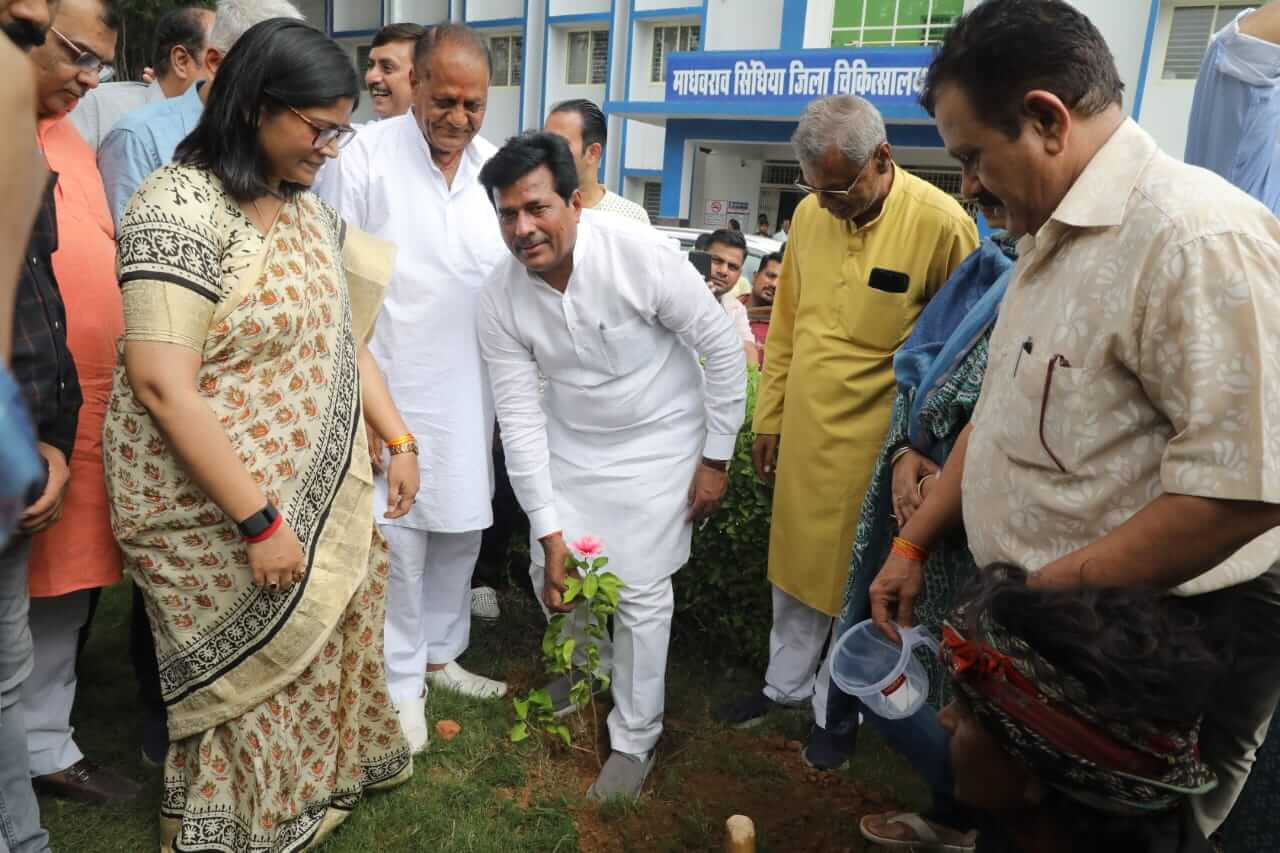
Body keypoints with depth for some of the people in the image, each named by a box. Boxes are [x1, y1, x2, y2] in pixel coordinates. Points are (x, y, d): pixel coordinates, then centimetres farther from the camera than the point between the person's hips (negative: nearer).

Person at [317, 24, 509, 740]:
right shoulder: (368, 157, -6)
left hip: (471, 396, 4)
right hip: (393, 391, -4)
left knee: (461, 532, 13)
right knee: (398, 541, 2)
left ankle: (442, 654, 33)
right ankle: (403, 685, 20)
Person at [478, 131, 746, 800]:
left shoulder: (643, 260, -28)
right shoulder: (500, 299, -17)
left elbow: (722, 346, -15)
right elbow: (520, 418, -13)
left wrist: (716, 457, -10)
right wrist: (549, 532, -16)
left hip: (657, 438, -4)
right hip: (568, 437, 4)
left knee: (642, 592, -3)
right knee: (549, 575, 9)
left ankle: (635, 738, 20)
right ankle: (589, 666, 43)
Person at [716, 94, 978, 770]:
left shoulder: (940, 223, -15)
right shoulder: (811, 214, 1)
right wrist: (769, 417, 11)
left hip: (876, 441, -4)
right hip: (804, 432, 5)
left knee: (856, 581, 10)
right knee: (794, 563, 17)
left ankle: (835, 709, 32)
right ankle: (785, 683, 39)